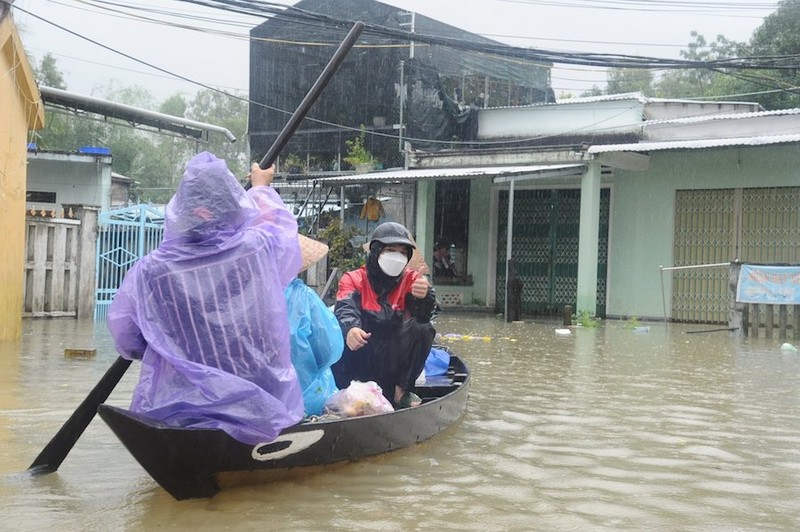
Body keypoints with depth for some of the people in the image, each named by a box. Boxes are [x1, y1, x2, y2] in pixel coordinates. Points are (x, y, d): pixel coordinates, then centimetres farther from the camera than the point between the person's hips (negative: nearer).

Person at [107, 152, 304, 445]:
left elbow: (127, 342, 1)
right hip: (261, 406, 0)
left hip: (181, 409, 0)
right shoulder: (259, 248, -10)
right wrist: (262, 188, 35)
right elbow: (279, 223, 16)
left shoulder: (153, 269, -11)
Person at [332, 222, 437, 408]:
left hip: (394, 357, 2)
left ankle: (401, 391, -12)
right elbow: (345, 310, -18)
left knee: (422, 330, -22)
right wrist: (349, 329, -42)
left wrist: (424, 297, -35)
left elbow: (422, 316, -11)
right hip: (361, 356, -1)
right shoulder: (353, 279, 2)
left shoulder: (411, 279, 6)